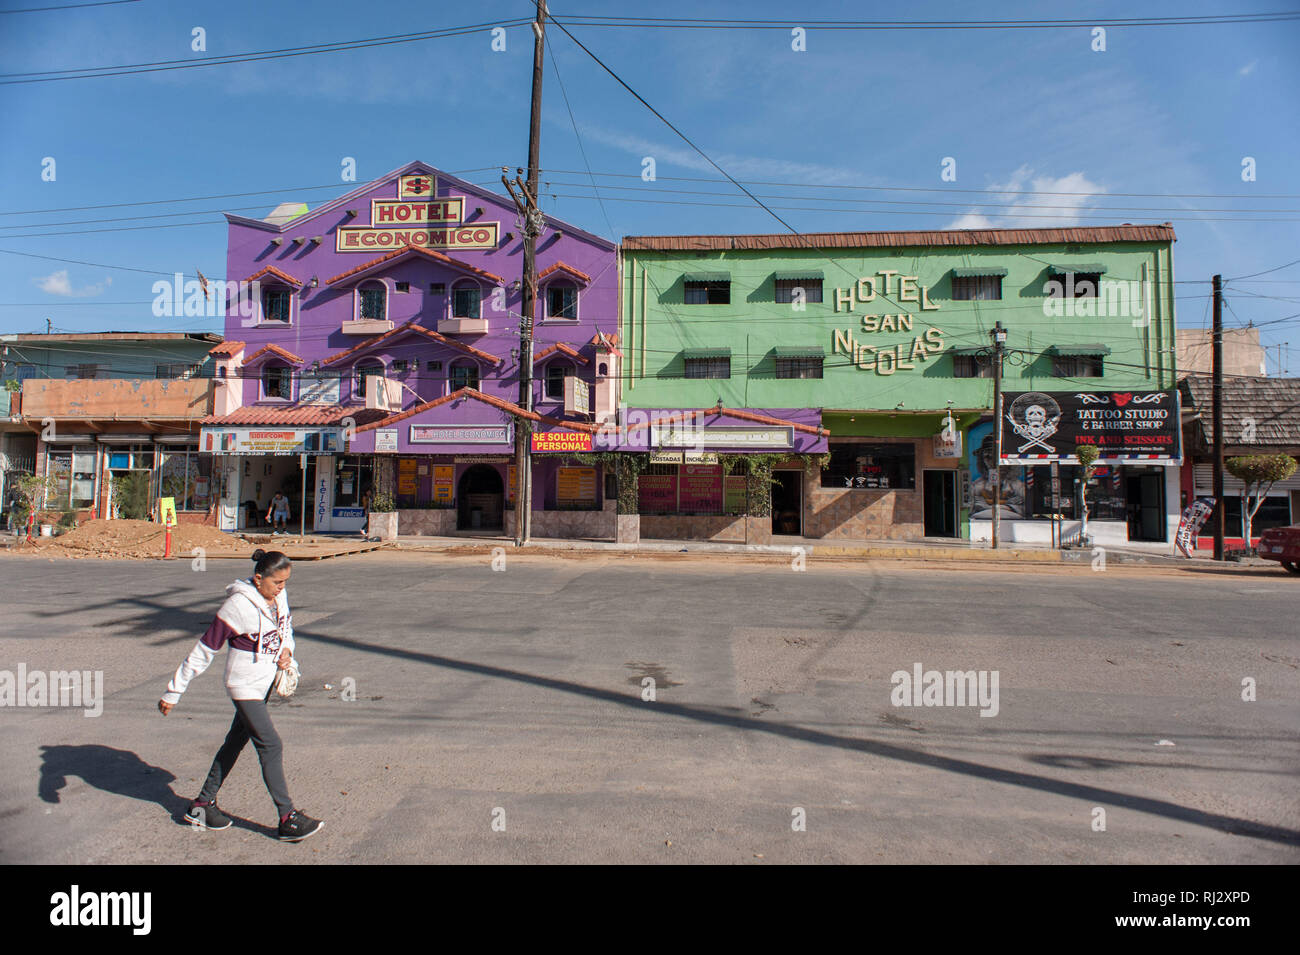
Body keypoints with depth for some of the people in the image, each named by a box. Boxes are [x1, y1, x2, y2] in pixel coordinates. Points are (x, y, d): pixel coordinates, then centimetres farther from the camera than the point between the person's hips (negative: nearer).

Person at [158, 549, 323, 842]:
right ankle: (287, 820, 1)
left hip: (265, 682, 8)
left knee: (236, 741, 18)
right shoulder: (238, 606, -23)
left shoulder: (279, 596, -2)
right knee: (271, 745, -7)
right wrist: (173, 692, -10)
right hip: (245, 686, -8)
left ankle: (203, 804, 34)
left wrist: (286, 650, -2)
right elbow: (204, 650, -16)